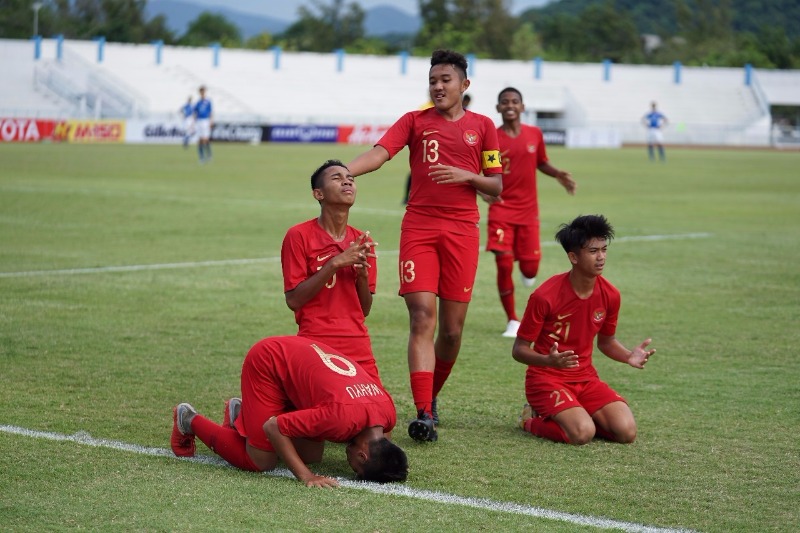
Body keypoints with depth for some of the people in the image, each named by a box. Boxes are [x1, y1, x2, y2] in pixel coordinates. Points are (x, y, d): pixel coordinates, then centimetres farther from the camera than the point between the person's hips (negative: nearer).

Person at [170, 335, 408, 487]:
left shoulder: (388, 412, -16)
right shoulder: (342, 417, -38)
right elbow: (272, 427, -30)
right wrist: (306, 476, -31)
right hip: (268, 362, -8)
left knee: (311, 455, 6)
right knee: (260, 462, -8)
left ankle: (240, 413, 26)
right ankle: (190, 420, 13)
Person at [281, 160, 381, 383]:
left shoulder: (362, 242, 10)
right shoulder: (299, 235, -5)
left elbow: (365, 310, 11)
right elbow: (293, 300, -11)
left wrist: (362, 274, -8)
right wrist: (335, 263, -17)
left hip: (359, 347, 5)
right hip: (316, 346, -5)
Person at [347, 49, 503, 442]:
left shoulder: (482, 126, 10)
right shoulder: (415, 121, 8)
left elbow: (496, 186, 11)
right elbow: (380, 153, -8)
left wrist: (466, 175, -9)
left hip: (462, 229, 1)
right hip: (418, 227, -1)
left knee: (452, 328, 3)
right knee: (422, 318, -12)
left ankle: (432, 395, 27)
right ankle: (423, 413, -16)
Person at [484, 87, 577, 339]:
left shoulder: (535, 134, 3)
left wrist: (558, 174, -1)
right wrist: (484, 190, -22)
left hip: (528, 210, 2)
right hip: (501, 209, -2)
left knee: (530, 269, 1)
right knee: (504, 265, -10)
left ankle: (527, 270, 41)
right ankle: (513, 321, 5)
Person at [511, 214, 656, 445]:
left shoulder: (610, 295, -2)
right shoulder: (545, 296, -19)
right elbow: (519, 350, -12)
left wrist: (628, 356, -7)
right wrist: (549, 360, -33)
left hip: (585, 378, 5)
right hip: (546, 378, -5)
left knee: (626, 431, -16)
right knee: (583, 433, -30)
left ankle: (577, 415, 11)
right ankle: (533, 420, 2)